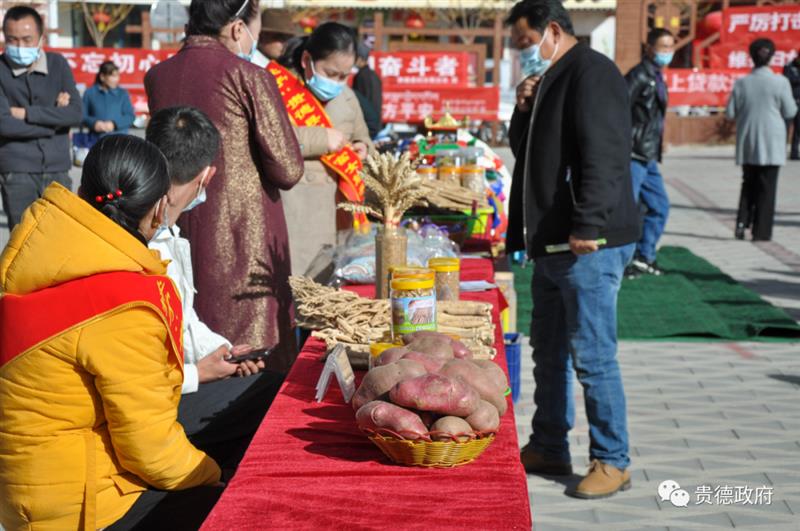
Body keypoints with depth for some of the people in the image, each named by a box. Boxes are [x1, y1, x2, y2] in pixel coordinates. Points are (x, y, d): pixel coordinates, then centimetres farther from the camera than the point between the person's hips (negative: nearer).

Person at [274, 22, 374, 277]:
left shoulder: (346, 96, 17)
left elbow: (361, 136, 33)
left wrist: (362, 148, 8)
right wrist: (321, 138, -17)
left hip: (335, 206, 6)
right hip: (289, 205, -6)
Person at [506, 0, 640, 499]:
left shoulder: (592, 72, -11)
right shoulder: (551, 80, 20)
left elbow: (602, 155, -21)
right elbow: (525, 150, 26)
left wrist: (588, 225, -26)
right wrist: (524, 110, 8)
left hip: (588, 244, -10)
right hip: (552, 243, 10)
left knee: (593, 357, -6)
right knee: (549, 352, 15)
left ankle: (612, 463, 5)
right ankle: (548, 448, 26)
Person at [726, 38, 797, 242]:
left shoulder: (742, 83, -3)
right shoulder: (780, 82, -10)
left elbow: (730, 112, 0)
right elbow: (789, 112, -5)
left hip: (748, 143, 3)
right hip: (771, 143, -3)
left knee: (749, 184, 17)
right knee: (767, 187, 4)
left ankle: (742, 223, 5)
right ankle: (761, 231, 4)